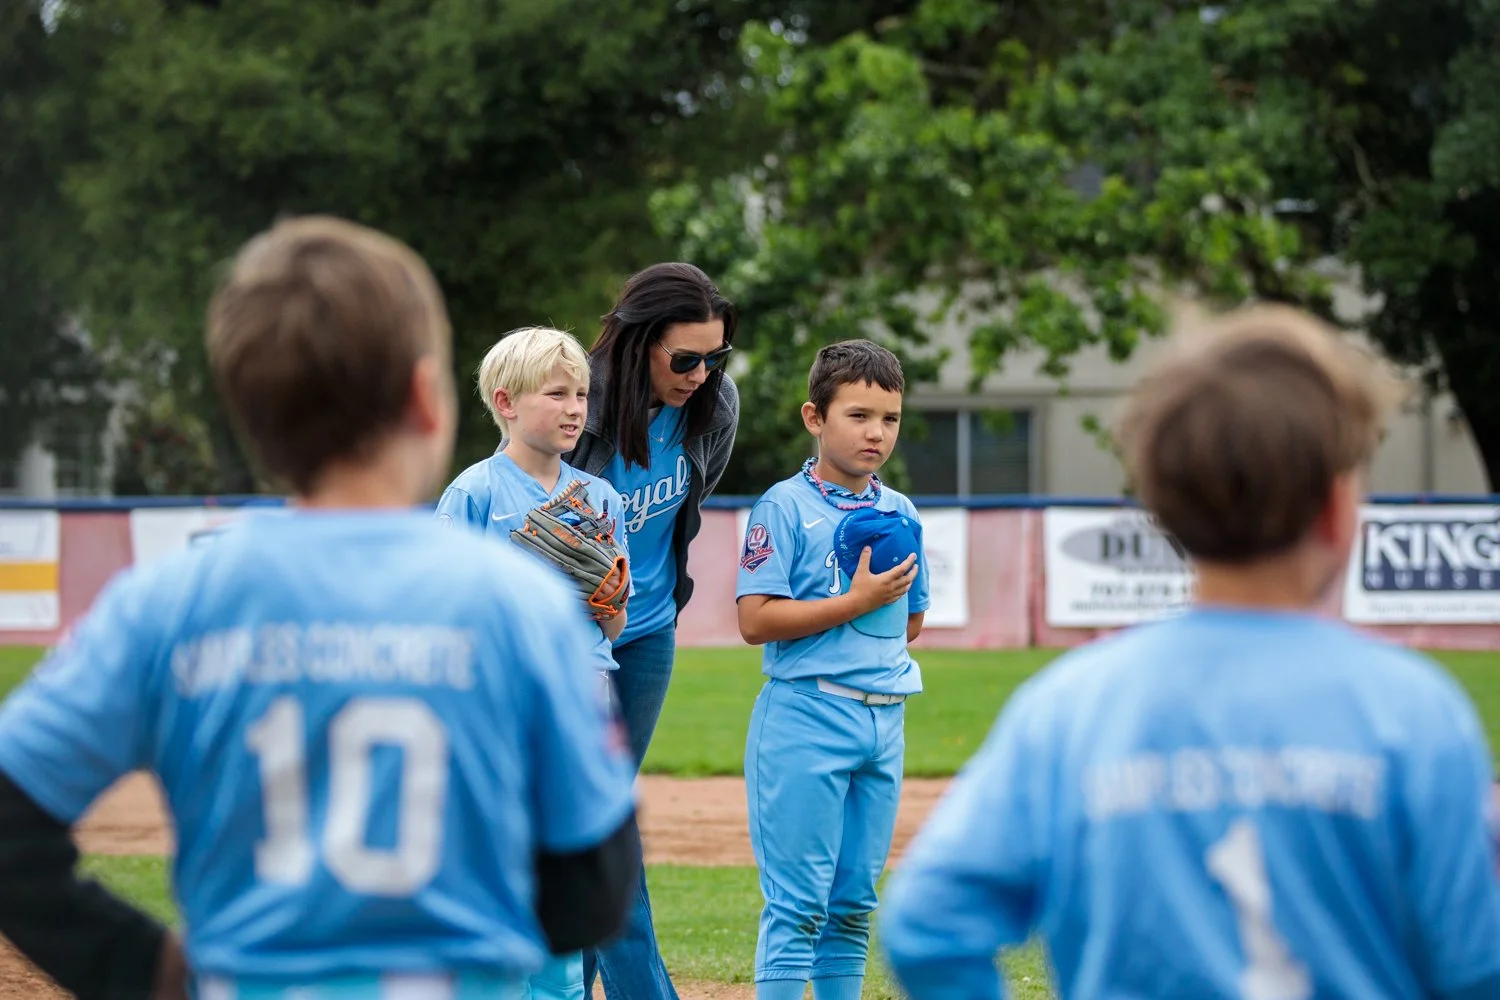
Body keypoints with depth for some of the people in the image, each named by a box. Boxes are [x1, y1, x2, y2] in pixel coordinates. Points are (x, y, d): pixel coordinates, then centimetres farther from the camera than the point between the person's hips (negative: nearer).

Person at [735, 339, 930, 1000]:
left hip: (884, 719, 6)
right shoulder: (785, 507, -6)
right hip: (805, 718, -6)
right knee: (797, 903, -6)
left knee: (854, 902, 12)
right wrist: (857, 602, -16)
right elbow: (756, 620, -14)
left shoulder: (901, 514, 11)